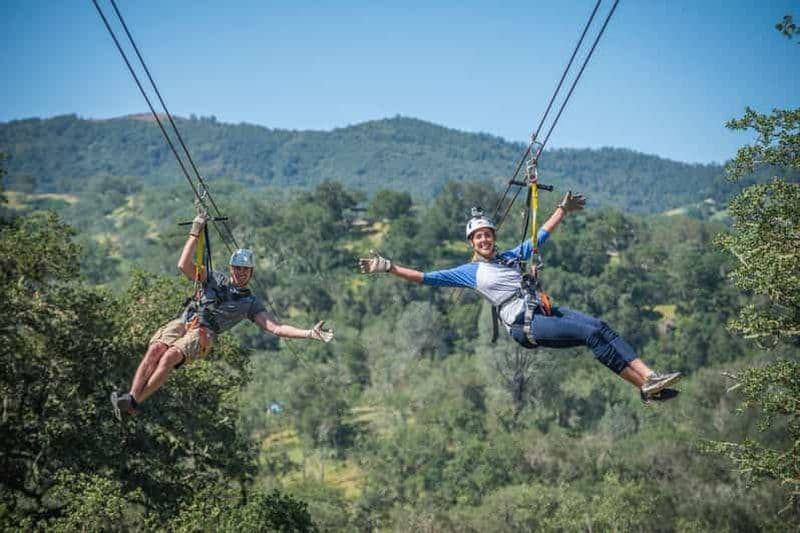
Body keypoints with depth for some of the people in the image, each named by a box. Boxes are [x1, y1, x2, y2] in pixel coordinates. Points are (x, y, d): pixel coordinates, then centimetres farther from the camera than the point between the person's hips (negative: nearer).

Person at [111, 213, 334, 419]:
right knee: (156, 349, -30)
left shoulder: (251, 303, 19)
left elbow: (276, 327, 11)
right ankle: (132, 394, -37)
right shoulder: (215, 279, 22)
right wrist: (195, 235, 5)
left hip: (203, 335, -2)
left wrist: (309, 333, -1)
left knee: (171, 356, -32)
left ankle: (135, 402, -37)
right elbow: (184, 265, 11)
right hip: (182, 323, 2)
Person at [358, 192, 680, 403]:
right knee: (591, 332, -24)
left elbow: (541, 236, 32)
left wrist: (563, 209, 30)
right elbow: (426, 277, 5)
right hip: (525, 326, -6)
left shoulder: (512, 256, 23)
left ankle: (649, 376, -25)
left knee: (602, 327, -17)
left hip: (547, 311, 6)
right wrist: (389, 268, -2)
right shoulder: (469, 272, 9)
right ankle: (645, 386, -28)